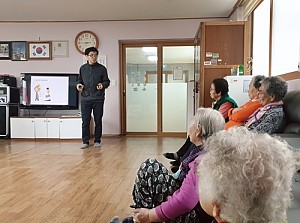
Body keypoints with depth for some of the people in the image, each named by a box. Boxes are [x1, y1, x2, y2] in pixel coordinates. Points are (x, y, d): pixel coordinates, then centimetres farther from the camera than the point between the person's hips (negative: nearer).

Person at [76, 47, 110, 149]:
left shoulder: (102, 68, 4)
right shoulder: (82, 68, 11)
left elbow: (107, 81, 6)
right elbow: (79, 79, 20)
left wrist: (103, 85, -15)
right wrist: (78, 84, -2)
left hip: (98, 99, -1)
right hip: (85, 98, 1)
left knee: (98, 121, 4)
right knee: (85, 121, 1)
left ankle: (97, 141, 17)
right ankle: (85, 141, 12)